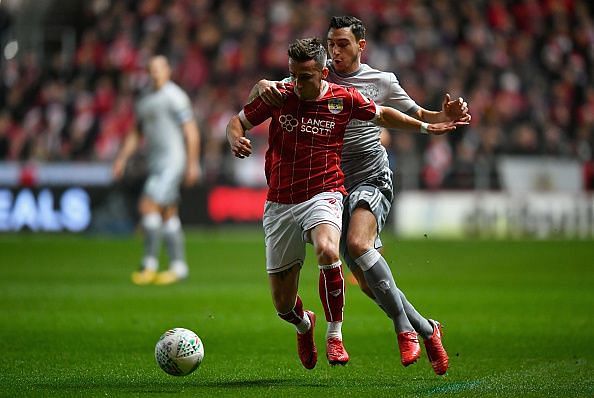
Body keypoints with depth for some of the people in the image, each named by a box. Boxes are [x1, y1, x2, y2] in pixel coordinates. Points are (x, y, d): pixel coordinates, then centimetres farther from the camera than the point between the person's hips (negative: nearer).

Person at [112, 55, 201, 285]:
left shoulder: (175, 96, -9)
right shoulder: (145, 99, 16)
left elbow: (191, 131, -12)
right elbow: (136, 134, 23)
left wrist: (192, 163, -16)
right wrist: (122, 159, 13)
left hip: (172, 163, -9)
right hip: (156, 163, 9)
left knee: (148, 207, -15)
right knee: (168, 216, 8)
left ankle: (149, 265, -12)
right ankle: (178, 267, 12)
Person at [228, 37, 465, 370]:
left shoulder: (344, 99, 0)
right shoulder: (278, 96, 0)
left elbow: (382, 115, 19)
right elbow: (238, 121, 13)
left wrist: (427, 128, 19)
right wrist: (236, 140, -9)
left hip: (323, 196, -2)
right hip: (280, 204, 2)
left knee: (327, 252, -37)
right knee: (283, 304, 1)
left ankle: (335, 335, -17)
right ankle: (304, 324, 41)